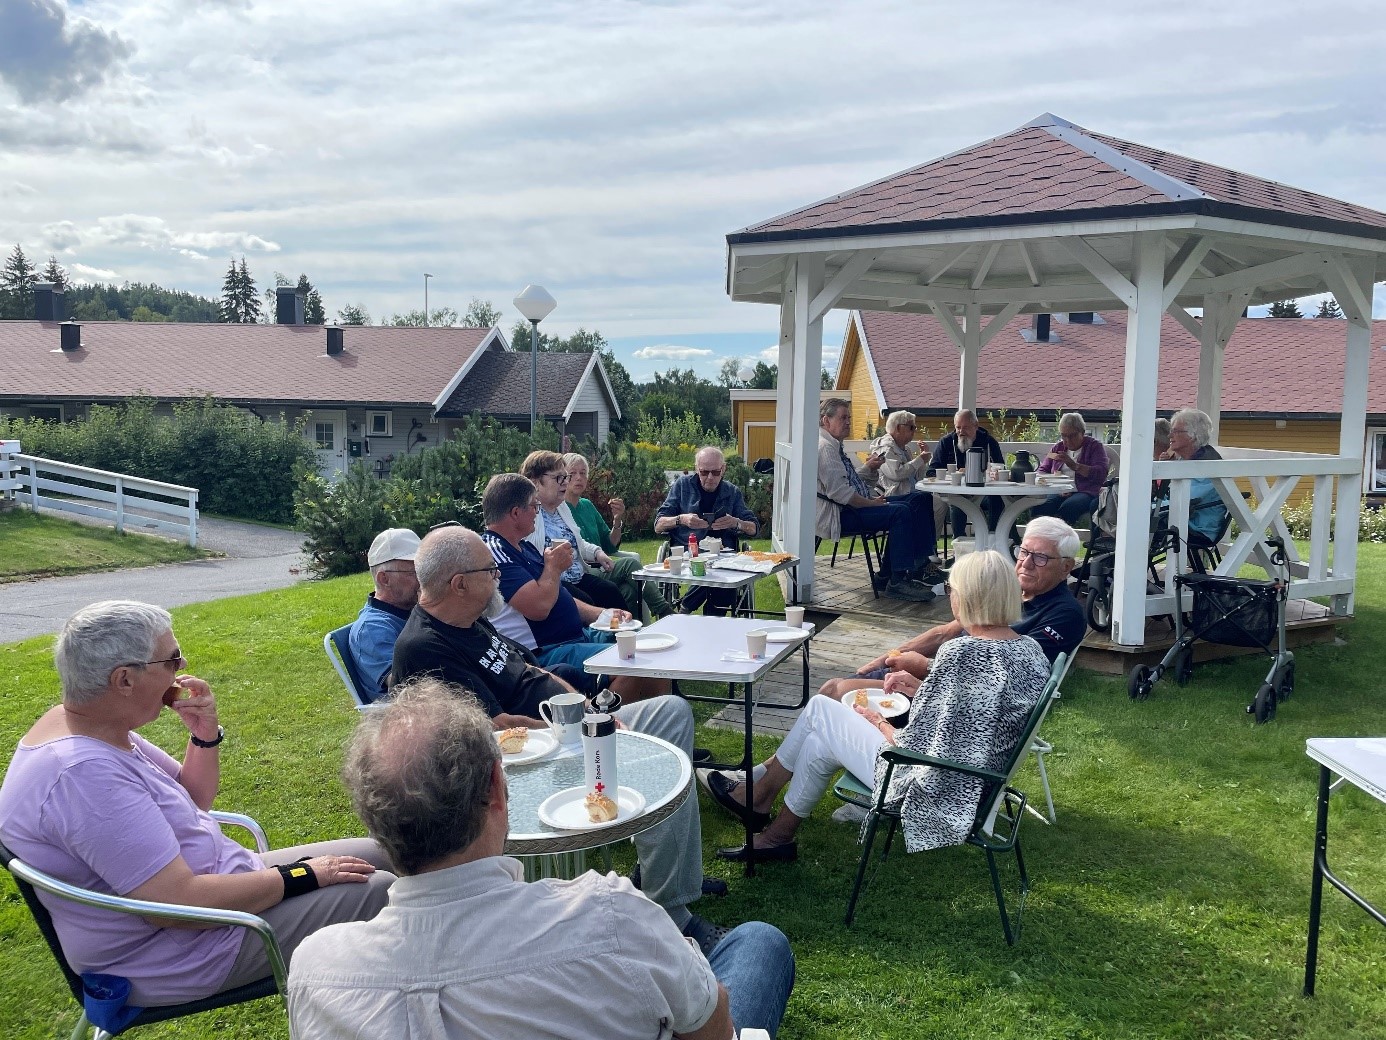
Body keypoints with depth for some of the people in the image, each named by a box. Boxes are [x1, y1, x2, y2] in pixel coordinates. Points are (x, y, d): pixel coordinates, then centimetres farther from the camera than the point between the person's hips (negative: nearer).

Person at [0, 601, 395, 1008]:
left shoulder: (93, 726, 1)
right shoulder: (82, 772, -30)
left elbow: (192, 798, 13)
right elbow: (181, 901, -32)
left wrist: (205, 733, -7)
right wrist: (304, 875, -21)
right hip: (182, 951, -10)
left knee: (377, 854, 8)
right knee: (378, 890, -12)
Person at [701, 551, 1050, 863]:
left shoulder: (961, 653, -27)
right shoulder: (1032, 649, -1)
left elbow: (917, 748, -22)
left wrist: (879, 723, -3)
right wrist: (922, 688, 8)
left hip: (937, 791, -8)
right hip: (974, 781, 8)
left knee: (819, 711, 8)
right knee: (821, 740, 15)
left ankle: (755, 793, 28)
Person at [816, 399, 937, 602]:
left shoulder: (834, 445, 20)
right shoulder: (824, 447, -15)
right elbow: (838, 491, -24)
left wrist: (868, 468, 8)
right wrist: (871, 503, -16)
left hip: (847, 509, 11)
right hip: (836, 515, -11)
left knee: (902, 509, 9)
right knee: (901, 513, -19)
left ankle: (889, 576, 7)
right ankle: (898, 581, -18)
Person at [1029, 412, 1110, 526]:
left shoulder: (1095, 446, 9)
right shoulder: (1058, 447, 23)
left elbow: (1101, 473, -7)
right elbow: (1042, 470, 19)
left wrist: (1075, 466, -16)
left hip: (1086, 492, -4)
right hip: (1059, 493, 4)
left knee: (1067, 508, -39)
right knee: (1037, 507, -31)